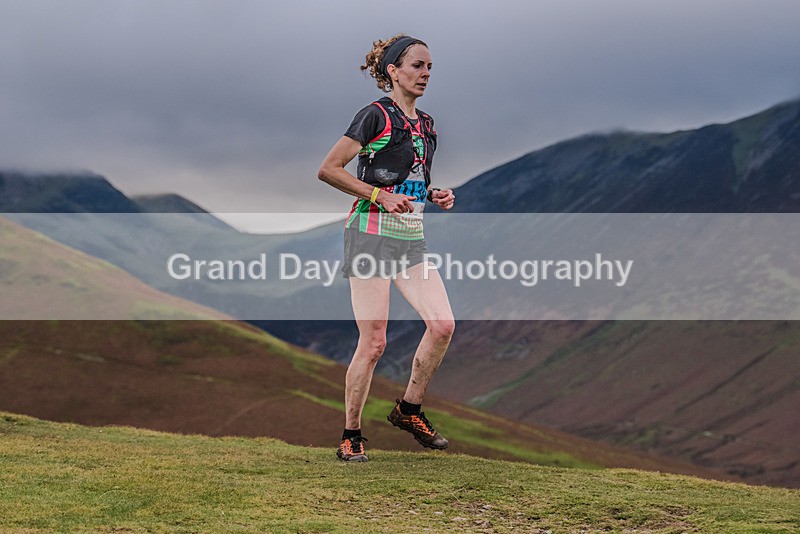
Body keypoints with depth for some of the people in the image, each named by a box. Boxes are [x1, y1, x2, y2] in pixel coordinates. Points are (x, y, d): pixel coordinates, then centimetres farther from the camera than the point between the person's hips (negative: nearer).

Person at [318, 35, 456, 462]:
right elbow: (328, 170, -11)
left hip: (412, 238, 7)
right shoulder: (376, 115, -7)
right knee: (374, 342, -8)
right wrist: (379, 195, -17)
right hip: (372, 233, -7)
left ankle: (409, 410, 12)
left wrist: (436, 197, 9)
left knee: (443, 324, -6)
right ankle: (350, 437, 5)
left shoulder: (425, 124, 16)